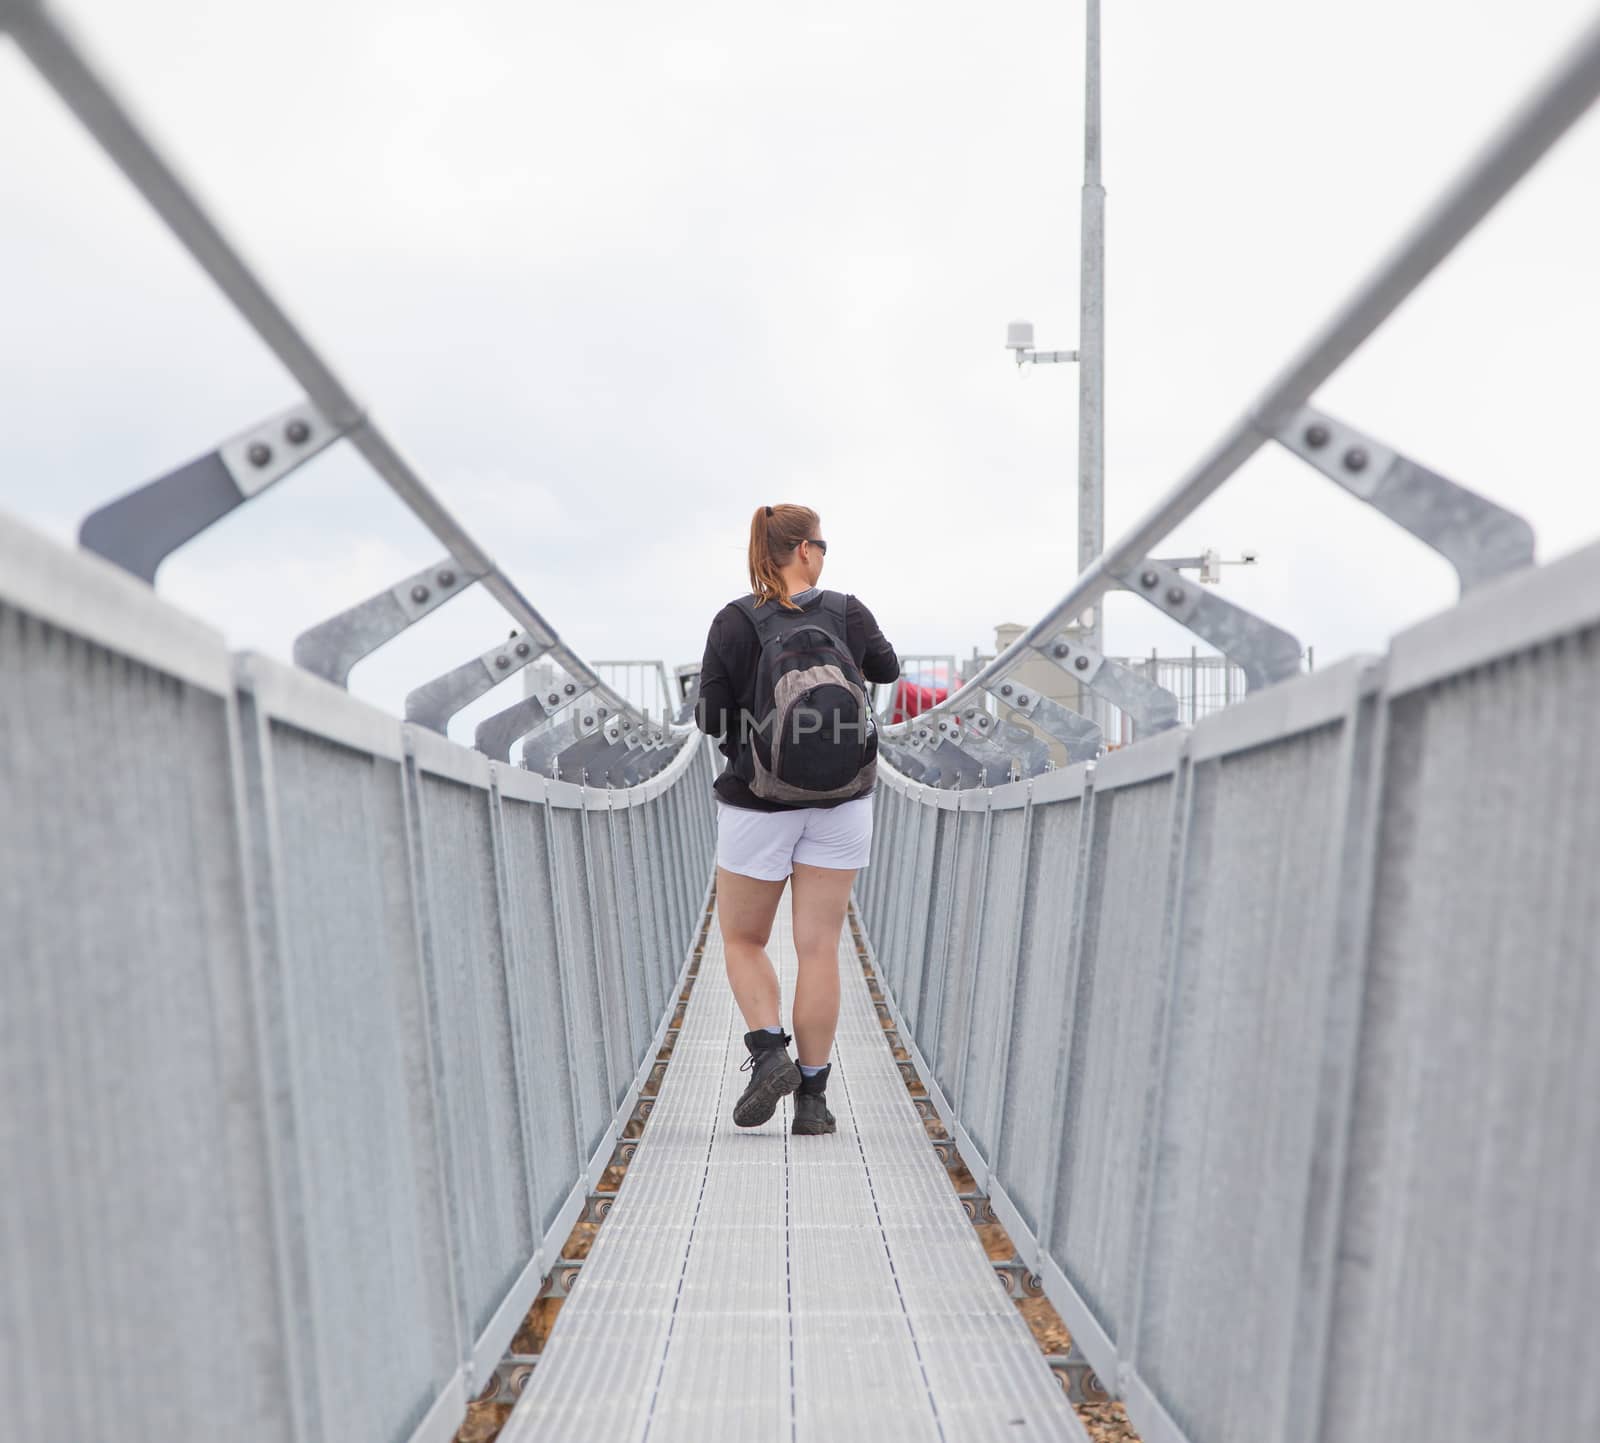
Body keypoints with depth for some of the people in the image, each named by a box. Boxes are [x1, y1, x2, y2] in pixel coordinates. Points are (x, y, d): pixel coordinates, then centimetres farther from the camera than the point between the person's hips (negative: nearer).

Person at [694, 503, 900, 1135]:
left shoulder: (734, 622, -9)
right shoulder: (848, 613, -3)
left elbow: (709, 718, -8)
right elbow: (888, 670, 17)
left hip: (759, 802, -2)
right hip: (840, 801, 2)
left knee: (742, 940, 15)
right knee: (819, 948, 5)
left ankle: (768, 1050, -4)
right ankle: (812, 1095, 8)